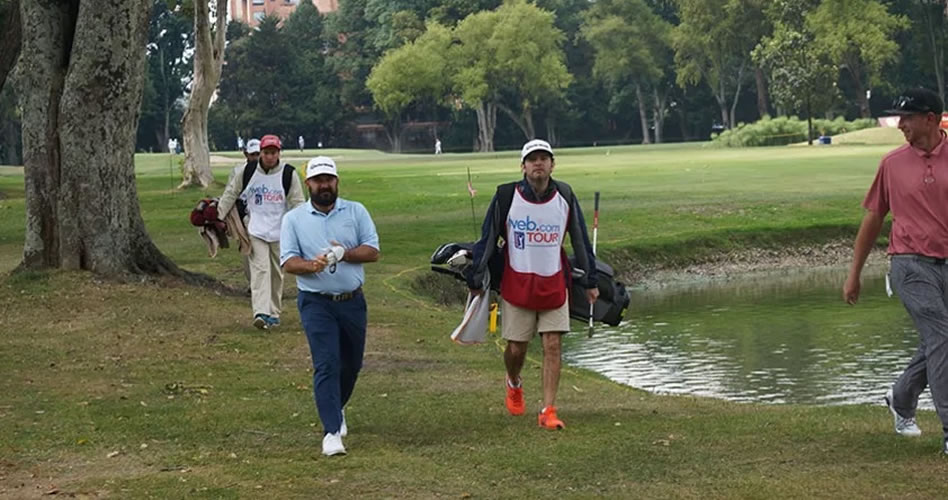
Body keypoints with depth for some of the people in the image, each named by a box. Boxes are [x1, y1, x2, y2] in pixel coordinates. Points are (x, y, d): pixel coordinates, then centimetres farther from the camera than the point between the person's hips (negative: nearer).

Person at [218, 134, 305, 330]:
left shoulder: (289, 174, -3)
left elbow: (297, 203, -1)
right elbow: (231, 194, 8)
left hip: (280, 232, 1)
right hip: (255, 231, -1)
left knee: (277, 273, 9)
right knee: (260, 270, -14)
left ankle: (274, 312, 22)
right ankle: (261, 313, -24)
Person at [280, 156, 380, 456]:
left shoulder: (356, 212, 4)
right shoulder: (294, 219, 1)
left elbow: (373, 251, -1)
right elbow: (288, 261, -5)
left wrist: (344, 254, -19)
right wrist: (310, 266, -26)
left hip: (352, 301, 3)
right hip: (316, 304, -3)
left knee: (352, 363, 14)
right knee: (326, 365, -12)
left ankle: (336, 408, 40)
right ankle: (332, 431, -13)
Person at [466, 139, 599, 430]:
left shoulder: (565, 197, -1)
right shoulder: (506, 197, -8)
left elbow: (580, 240, 10)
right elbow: (487, 240, 0)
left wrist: (590, 281, 14)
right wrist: (475, 281, 2)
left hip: (554, 285, 1)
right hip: (516, 285, -1)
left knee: (552, 346, -5)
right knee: (516, 348, 5)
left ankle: (548, 411, -1)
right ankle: (514, 384, 39)